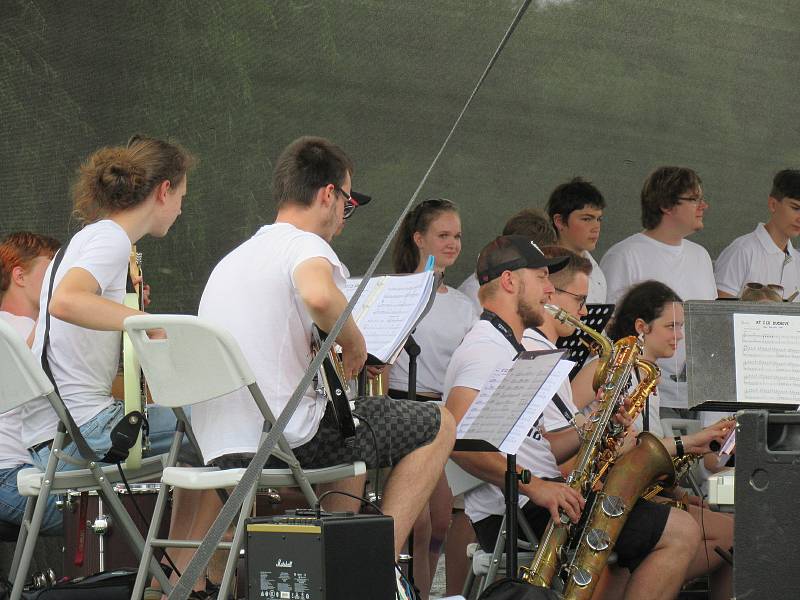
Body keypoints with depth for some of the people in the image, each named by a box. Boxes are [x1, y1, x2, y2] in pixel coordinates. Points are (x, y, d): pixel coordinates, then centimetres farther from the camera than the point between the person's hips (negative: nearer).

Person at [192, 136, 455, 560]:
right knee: (438, 426, 5)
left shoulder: (233, 259, 21)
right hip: (286, 440, -9)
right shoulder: (306, 246, -7)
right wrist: (355, 343, -14)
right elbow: (319, 295, -32)